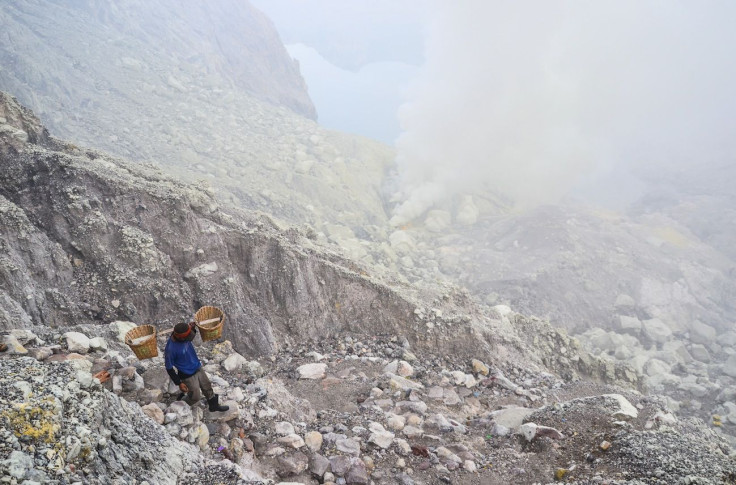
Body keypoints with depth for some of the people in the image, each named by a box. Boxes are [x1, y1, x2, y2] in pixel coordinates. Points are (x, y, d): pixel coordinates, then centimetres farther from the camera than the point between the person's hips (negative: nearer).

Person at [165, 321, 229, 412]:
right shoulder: (170, 349, -34)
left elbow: (191, 337, 11)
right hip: (188, 376, -7)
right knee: (195, 397, 11)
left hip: (198, 368, 7)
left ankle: (214, 405, 45)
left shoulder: (183, 337, -16)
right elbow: (169, 368, -21)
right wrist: (179, 383, -19)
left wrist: (193, 328, -12)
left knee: (207, 387, 22)